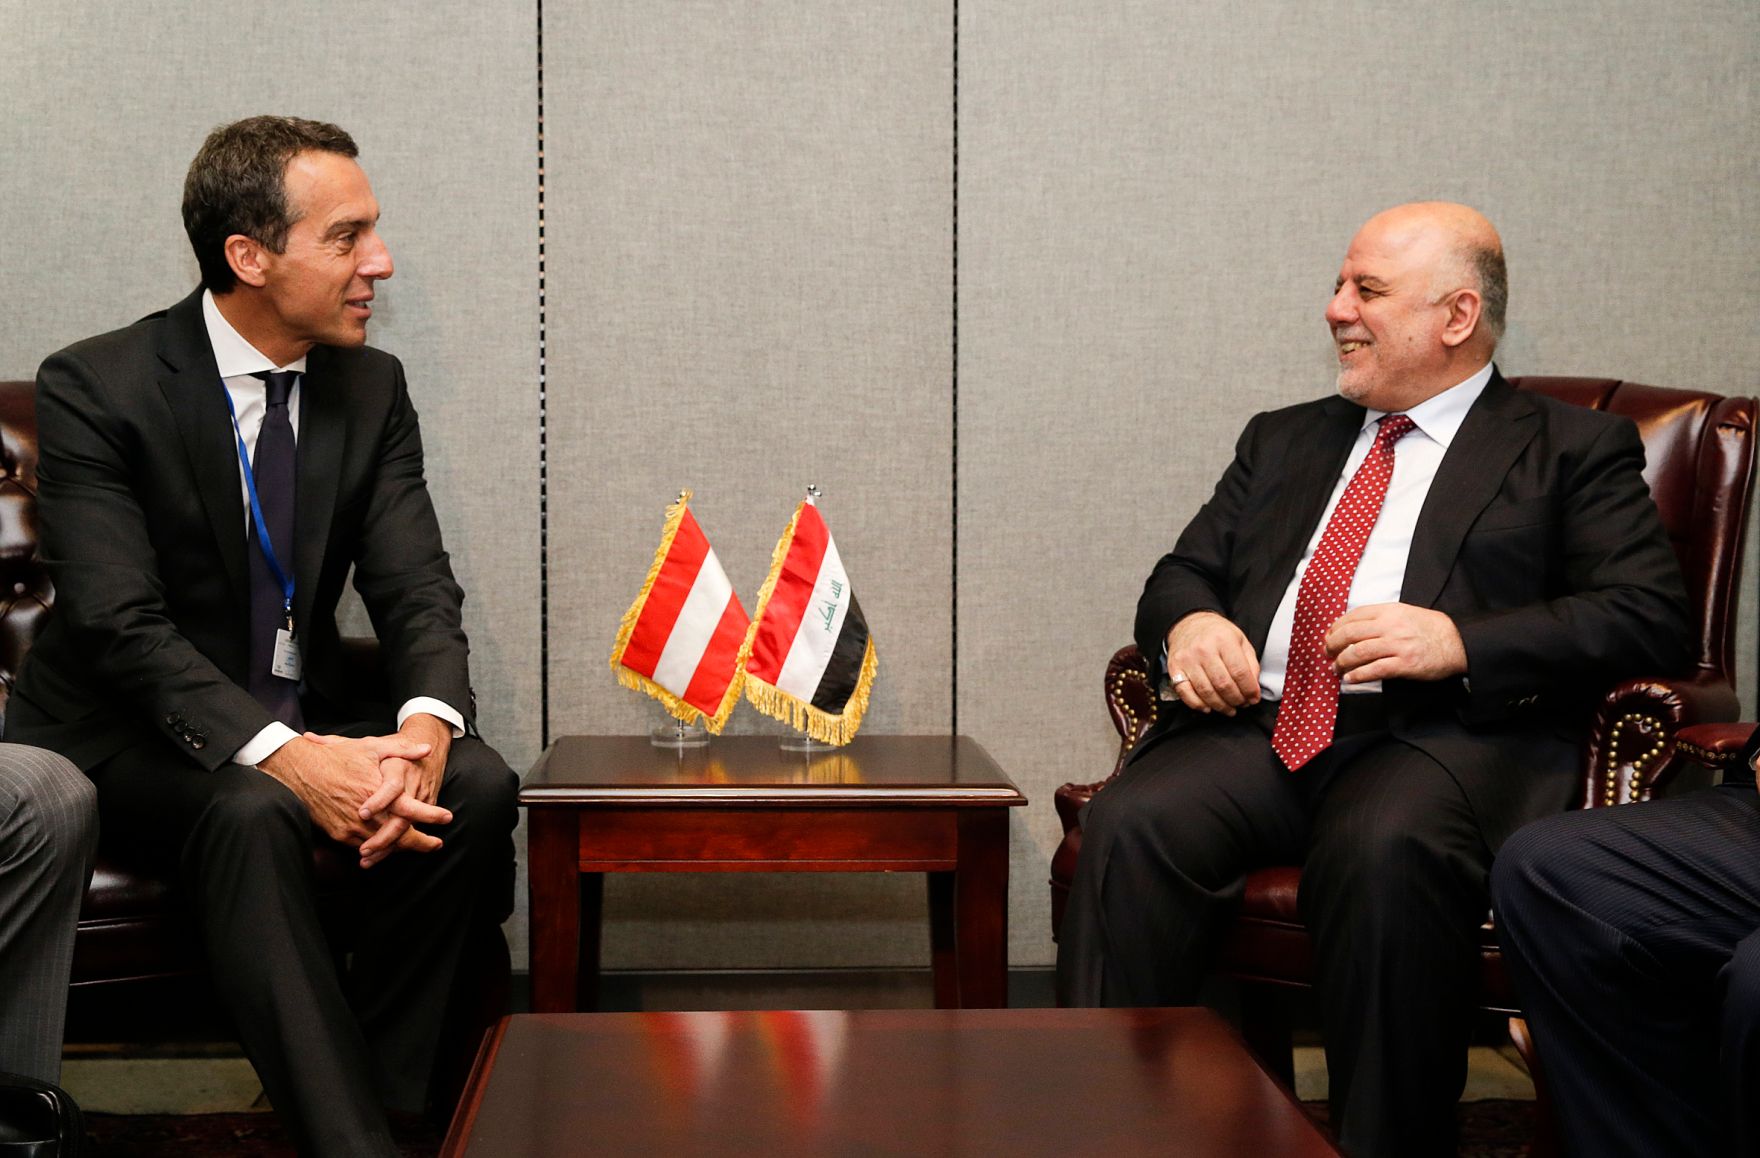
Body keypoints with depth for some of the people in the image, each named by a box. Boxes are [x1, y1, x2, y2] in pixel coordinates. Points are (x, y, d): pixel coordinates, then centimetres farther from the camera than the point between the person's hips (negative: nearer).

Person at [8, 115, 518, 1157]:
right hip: (132, 738, -4)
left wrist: (426, 725, -30)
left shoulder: (373, 390, 2)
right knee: (254, 814, -36)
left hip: (309, 713, 5)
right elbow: (122, 625, -23)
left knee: (477, 785, -24)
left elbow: (418, 590, -6)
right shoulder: (95, 388, -13)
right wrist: (286, 756, -38)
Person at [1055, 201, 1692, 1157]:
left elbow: (1649, 617, 1)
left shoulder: (1573, 450, 13)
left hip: (1441, 733, -4)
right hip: (1258, 724, 4)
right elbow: (1183, 573, 26)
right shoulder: (1283, 441, 28)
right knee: (1129, 825, -27)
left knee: (1385, 851, -38)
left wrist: (1459, 642, -13)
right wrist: (1187, 623, -1)